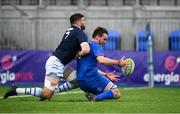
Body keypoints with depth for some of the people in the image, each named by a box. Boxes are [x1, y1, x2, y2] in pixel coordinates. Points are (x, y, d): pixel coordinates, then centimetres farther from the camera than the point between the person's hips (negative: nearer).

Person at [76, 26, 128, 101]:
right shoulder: (95, 45, -2)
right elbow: (101, 60, -22)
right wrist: (118, 63, -18)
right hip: (91, 77, -9)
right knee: (116, 93, -10)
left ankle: (91, 95, -7)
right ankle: (96, 98, -33)